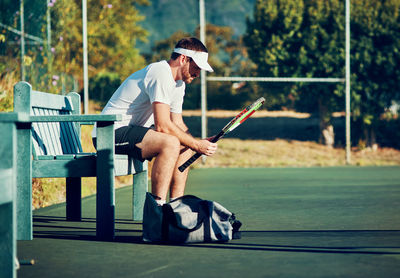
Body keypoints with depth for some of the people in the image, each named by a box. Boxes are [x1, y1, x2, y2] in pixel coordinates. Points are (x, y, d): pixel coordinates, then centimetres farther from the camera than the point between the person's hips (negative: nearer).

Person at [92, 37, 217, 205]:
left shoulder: (179, 83, 14)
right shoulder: (160, 73, -19)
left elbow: (178, 124, 17)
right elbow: (162, 125, -25)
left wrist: (201, 143, -1)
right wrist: (196, 144, -19)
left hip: (132, 131, 11)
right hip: (112, 132, -11)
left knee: (185, 146, 8)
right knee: (170, 143, -29)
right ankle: (157, 206, -27)